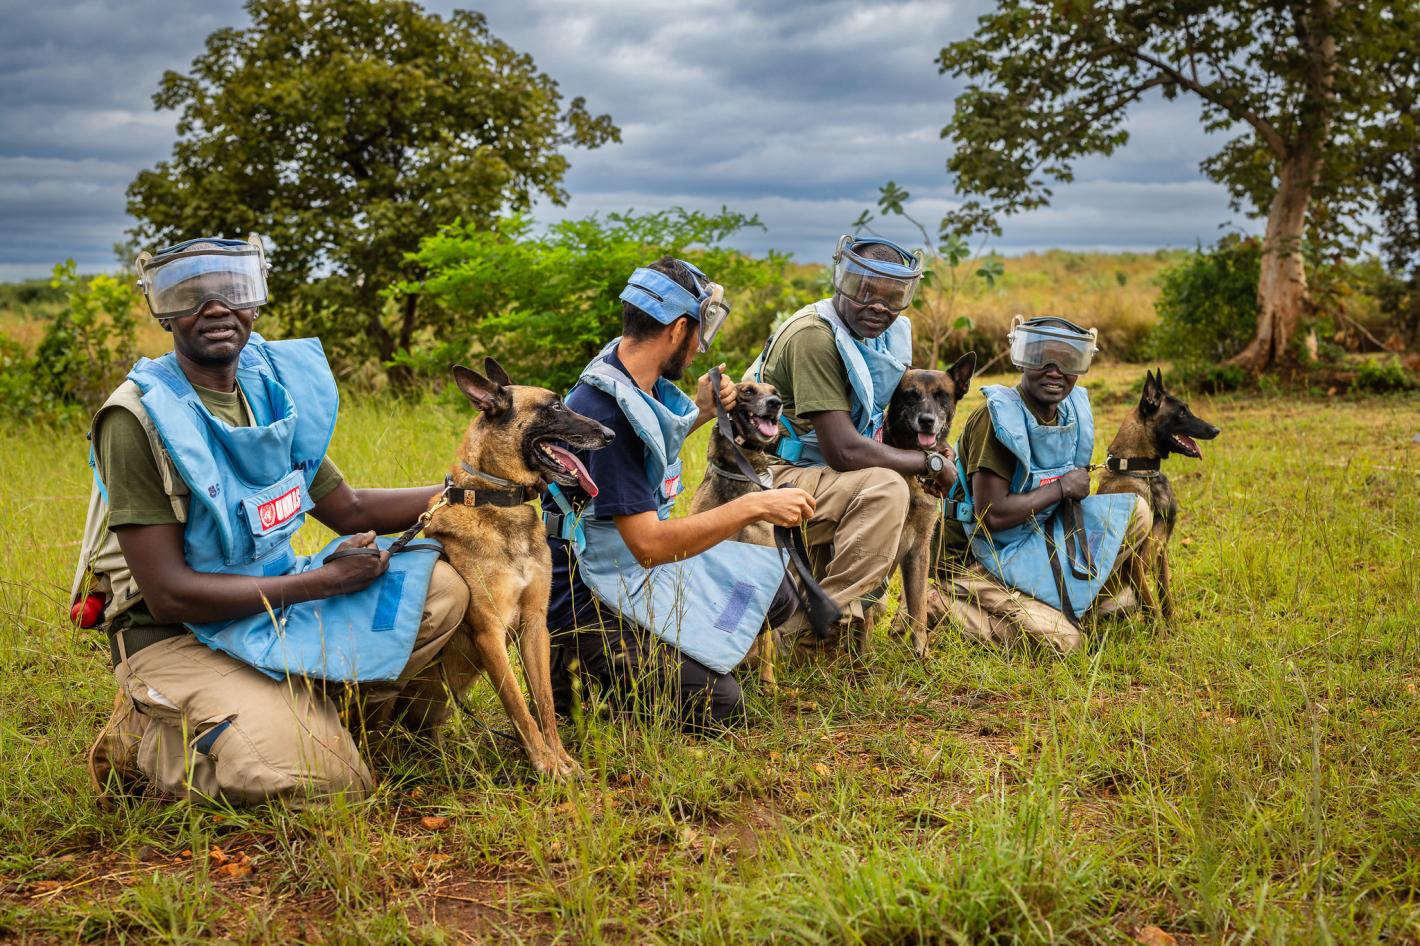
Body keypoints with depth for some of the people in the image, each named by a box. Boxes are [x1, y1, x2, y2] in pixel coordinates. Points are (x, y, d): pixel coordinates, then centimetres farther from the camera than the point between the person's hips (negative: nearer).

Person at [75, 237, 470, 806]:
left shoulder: (274, 388, 3)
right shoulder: (140, 416, -18)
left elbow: (350, 512, 14)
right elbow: (169, 594, -21)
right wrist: (324, 580, -18)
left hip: (275, 608, 6)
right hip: (178, 637, -6)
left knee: (441, 588, -8)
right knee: (320, 781, -25)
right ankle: (148, 736, 1)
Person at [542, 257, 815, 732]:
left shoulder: (641, 383, 1)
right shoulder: (605, 411, -28)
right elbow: (648, 544, -30)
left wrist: (700, 412, 6)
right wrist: (754, 506, -27)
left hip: (641, 566, 10)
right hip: (586, 598, -10)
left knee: (774, 594, 11)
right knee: (717, 706, -17)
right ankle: (576, 673, 0)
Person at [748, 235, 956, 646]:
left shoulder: (886, 334, 7)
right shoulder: (816, 335, -21)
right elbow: (844, 451, -25)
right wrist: (931, 463, -13)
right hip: (769, 478, -10)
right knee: (884, 489, -29)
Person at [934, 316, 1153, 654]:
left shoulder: (1073, 410, 1)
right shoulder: (1000, 416, -23)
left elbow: (1076, 492, 14)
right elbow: (991, 515, -28)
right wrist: (1062, 488, -18)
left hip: (1031, 537, 8)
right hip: (974, 555, -8)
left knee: (1135, 512, 0)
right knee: (1061, 640, -22)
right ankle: (938, 606, -7)